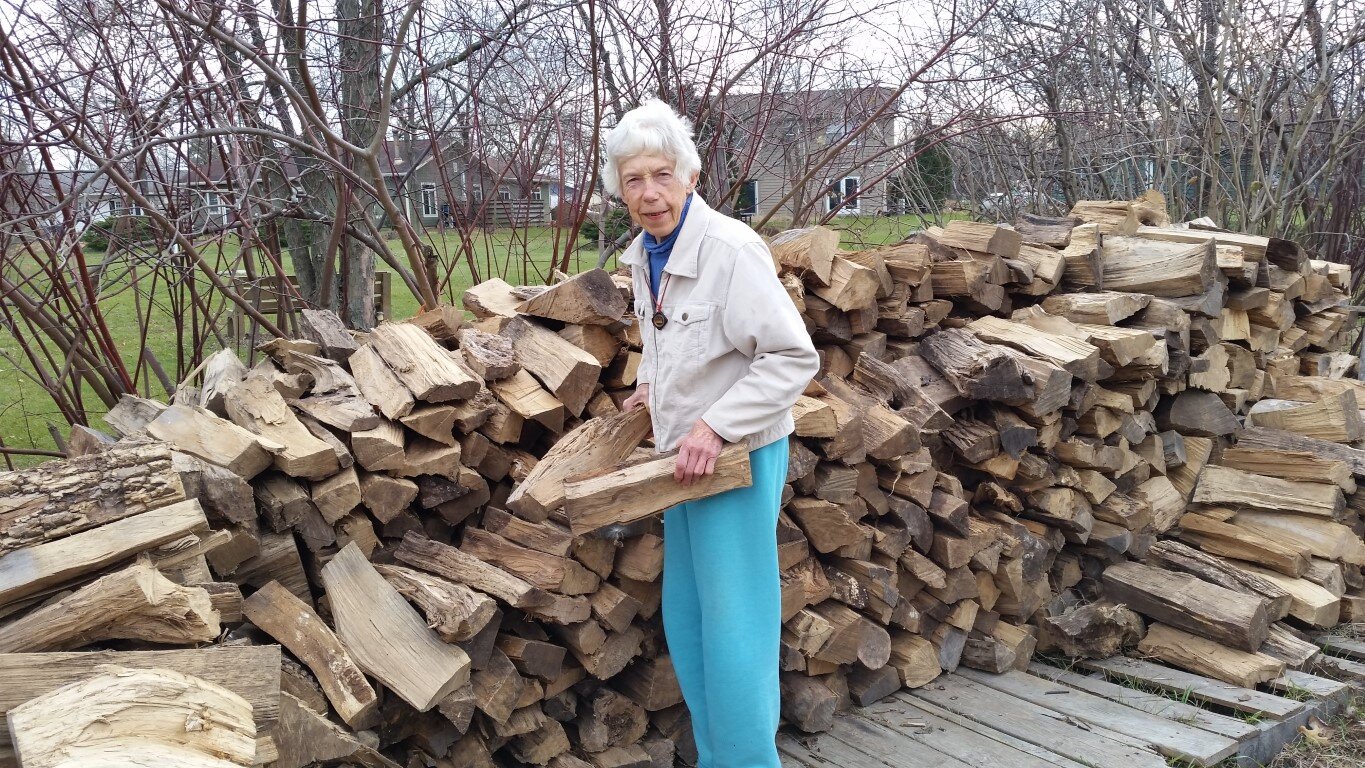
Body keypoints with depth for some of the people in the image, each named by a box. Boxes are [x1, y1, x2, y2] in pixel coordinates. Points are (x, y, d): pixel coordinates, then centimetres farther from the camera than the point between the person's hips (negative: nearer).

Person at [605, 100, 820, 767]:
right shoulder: (644, 255, 5)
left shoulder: (730, 250, -22)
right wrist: (649, 383, 9)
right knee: (684, 618, 18)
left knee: (732, 627, -3)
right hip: (683, 455, 9)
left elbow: (793, 357, -24)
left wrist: (716, 426, -27)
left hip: (736, 455, -9)